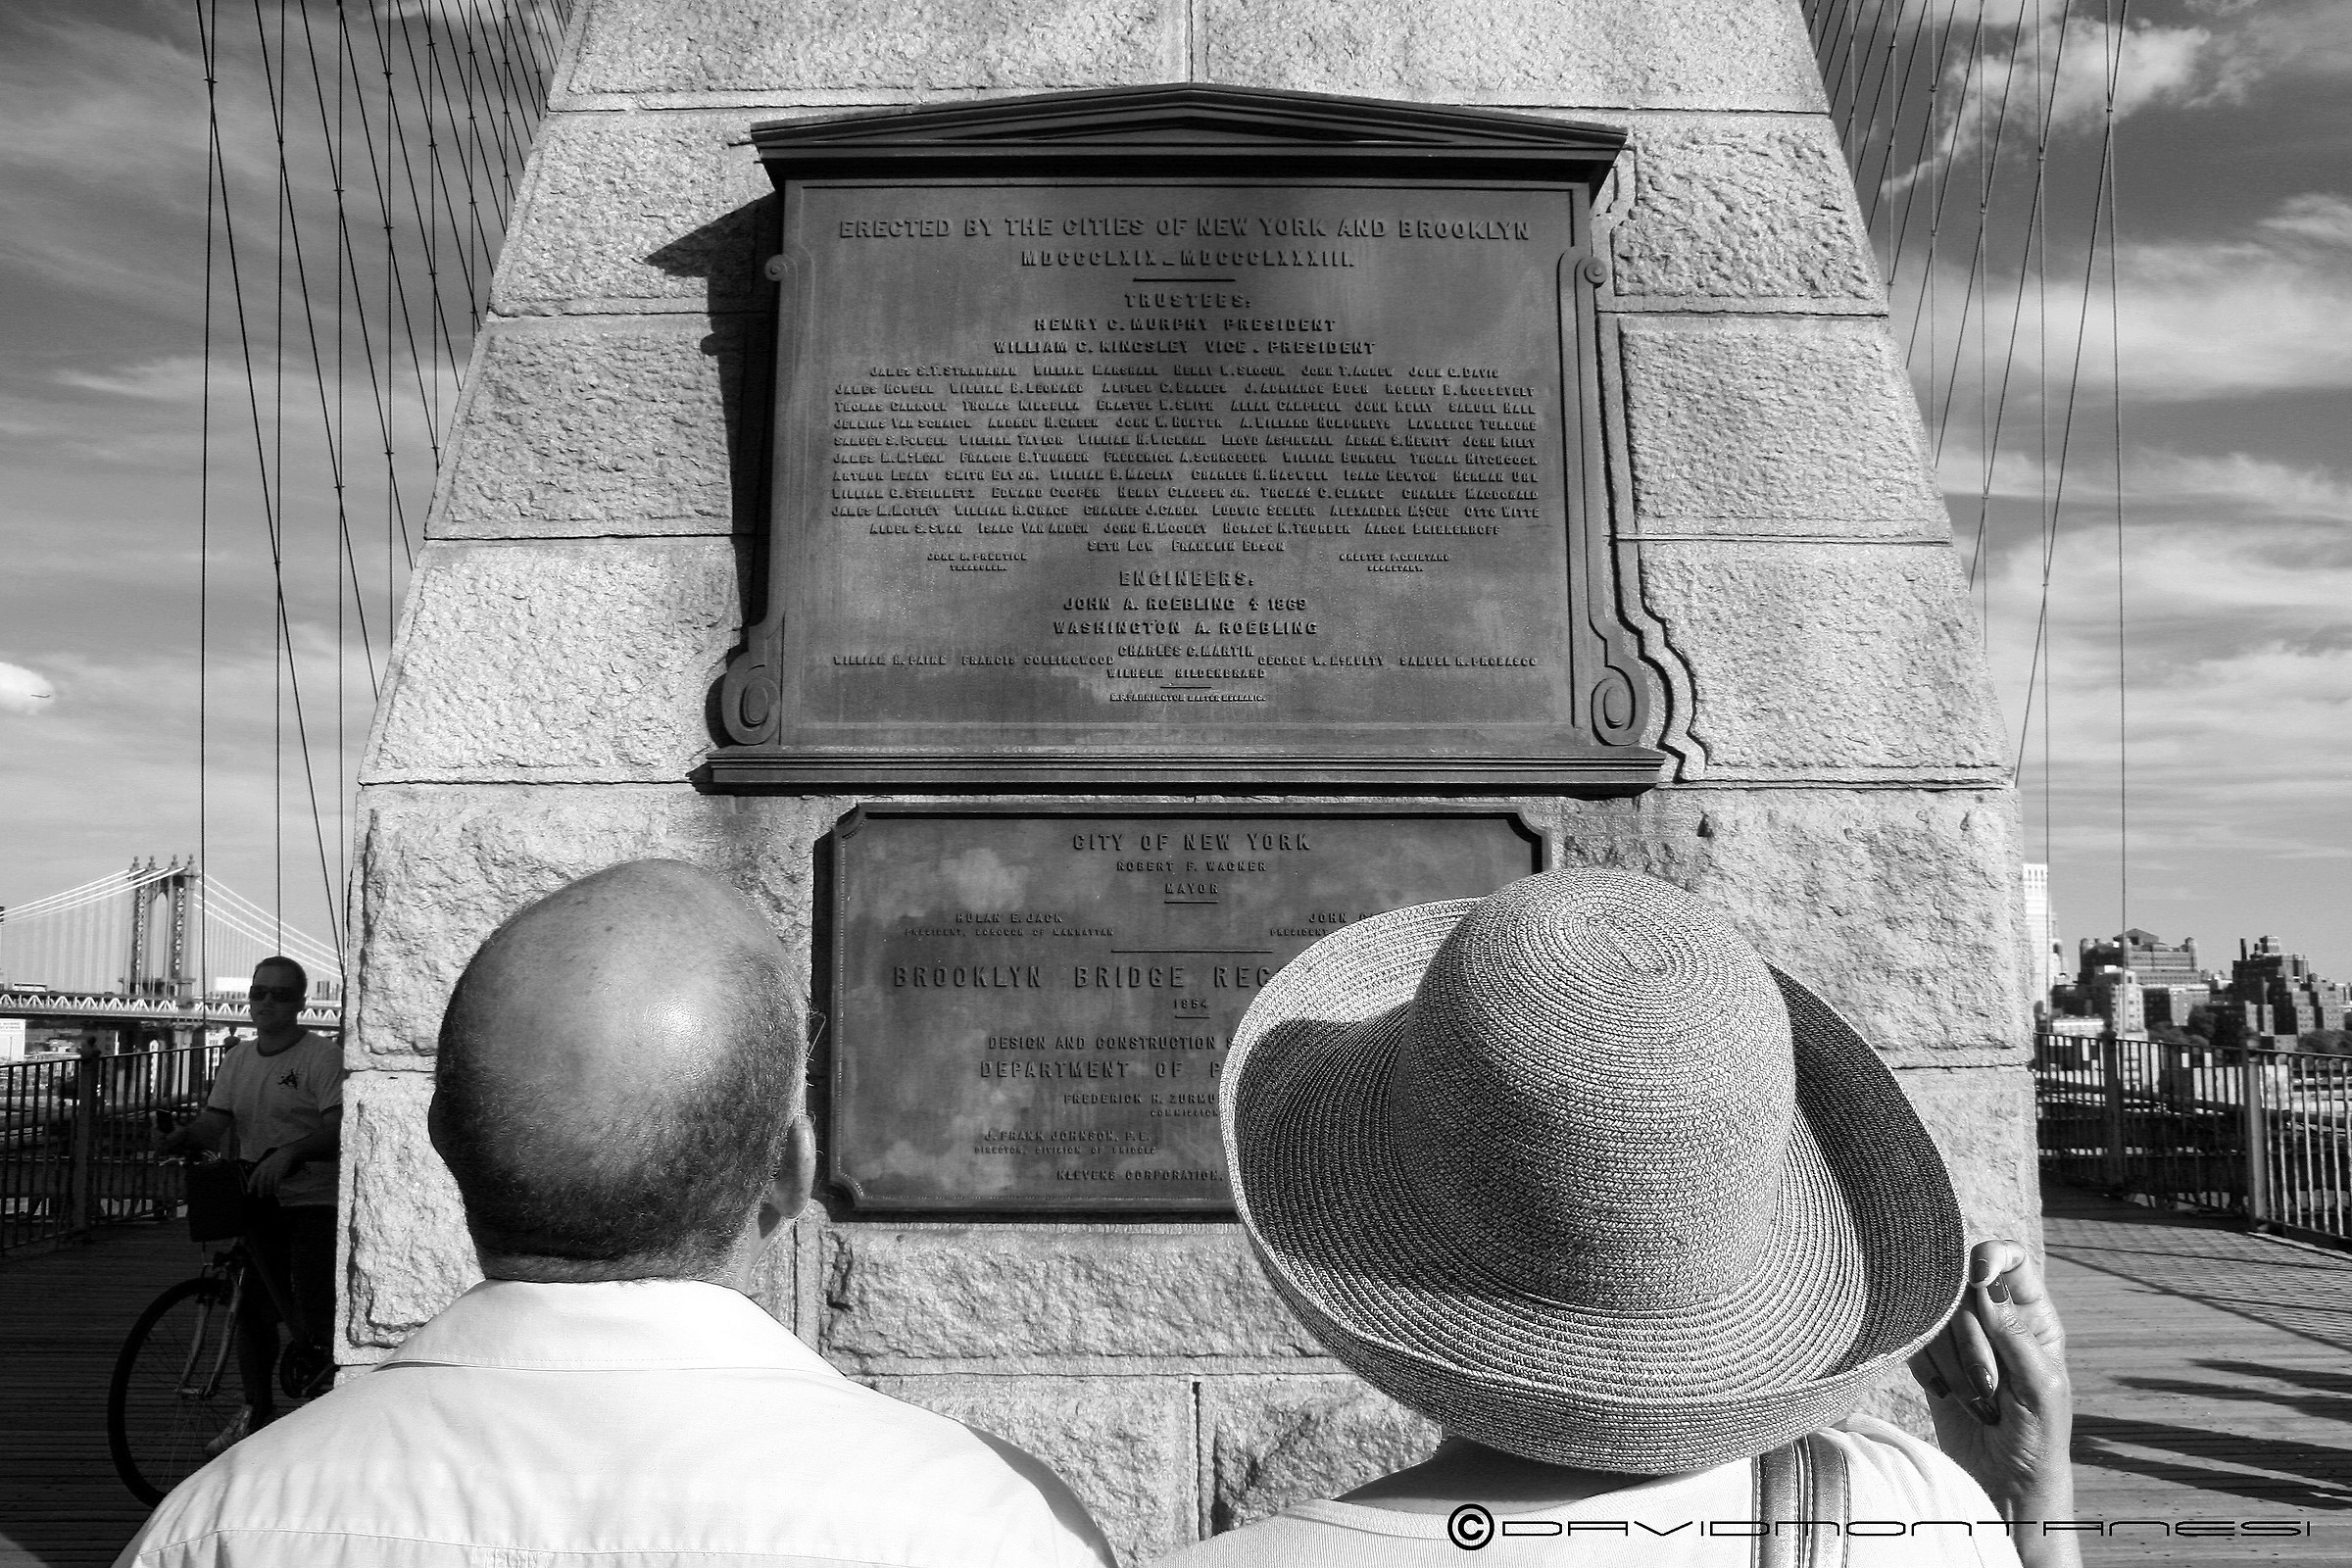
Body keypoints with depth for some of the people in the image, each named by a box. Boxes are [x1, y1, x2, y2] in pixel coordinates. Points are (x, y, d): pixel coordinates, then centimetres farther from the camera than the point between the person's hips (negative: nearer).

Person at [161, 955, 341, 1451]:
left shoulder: (323, 1056, -8)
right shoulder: (237, 1059, 13)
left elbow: (340, 1130, -18)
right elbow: (216, 1122, 6)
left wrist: (290, 1152, -33)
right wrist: (186, 1135, -16)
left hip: (313, 1202, -6)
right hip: (257, 1202, 6)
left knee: (313, 1314, -11)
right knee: (252, 1307, 10)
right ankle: (257, 1411, 26)